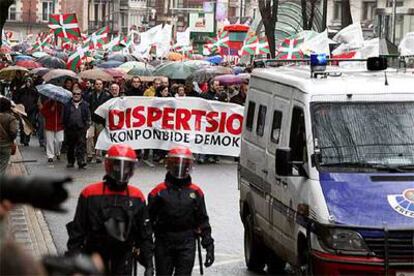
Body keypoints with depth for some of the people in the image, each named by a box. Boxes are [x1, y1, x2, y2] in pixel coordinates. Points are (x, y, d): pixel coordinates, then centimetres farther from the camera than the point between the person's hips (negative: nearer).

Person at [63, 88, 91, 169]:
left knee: (81, 147, -9)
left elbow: (88, 117, 7)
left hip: (81, 129, -2)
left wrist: (86, 126, -2)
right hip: (70, 129, 2)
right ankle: (70, 162, 22)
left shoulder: (85, 105, 6)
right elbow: (64, 118, 11)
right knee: (70, 147, 11)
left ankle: (81, 162, -12)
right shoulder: (67, 105, 9)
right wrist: (65, 126, 4)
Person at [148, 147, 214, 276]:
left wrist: (209, 245, 4)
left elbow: (203, 221, 9)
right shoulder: (159, 191, 1)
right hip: (163, 242, 0)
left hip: (187, 243, 0)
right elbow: (149, 218, 3)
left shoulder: (195, 192, 6)